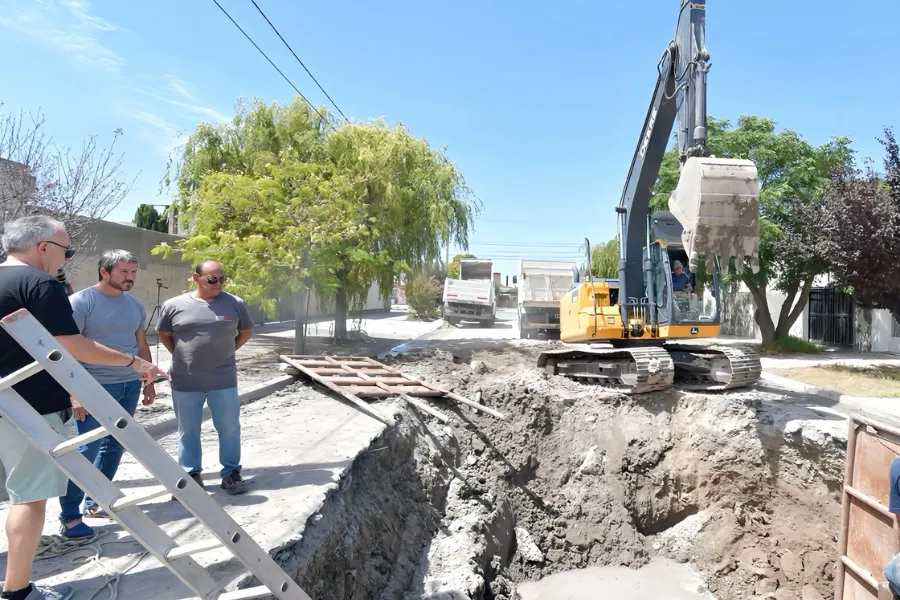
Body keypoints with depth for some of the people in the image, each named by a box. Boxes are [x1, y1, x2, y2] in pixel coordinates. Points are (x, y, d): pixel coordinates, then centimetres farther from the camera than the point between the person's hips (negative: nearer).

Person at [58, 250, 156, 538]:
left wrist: (149, 382, 17)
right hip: (96, 387, -6)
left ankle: (94, 502, 26)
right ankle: (69, 516, 9)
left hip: (130, 385, 6)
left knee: (114, 446, 12)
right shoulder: (81, 301, -9)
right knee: (87, 450, -3)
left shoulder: (136, 305, 9)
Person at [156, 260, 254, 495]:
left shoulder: (235, 304, -1)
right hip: (185, 382, 0)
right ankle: (191, 474, 24)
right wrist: (181, 355, 4)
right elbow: (163, 334, 12)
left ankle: (231, 473, 17)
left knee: (229, 427, 4)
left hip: (223, 380, 0)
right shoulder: (174, 305, -2)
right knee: (188, 430, 11)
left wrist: (226, 352, 6)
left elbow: (245, 332, 13)